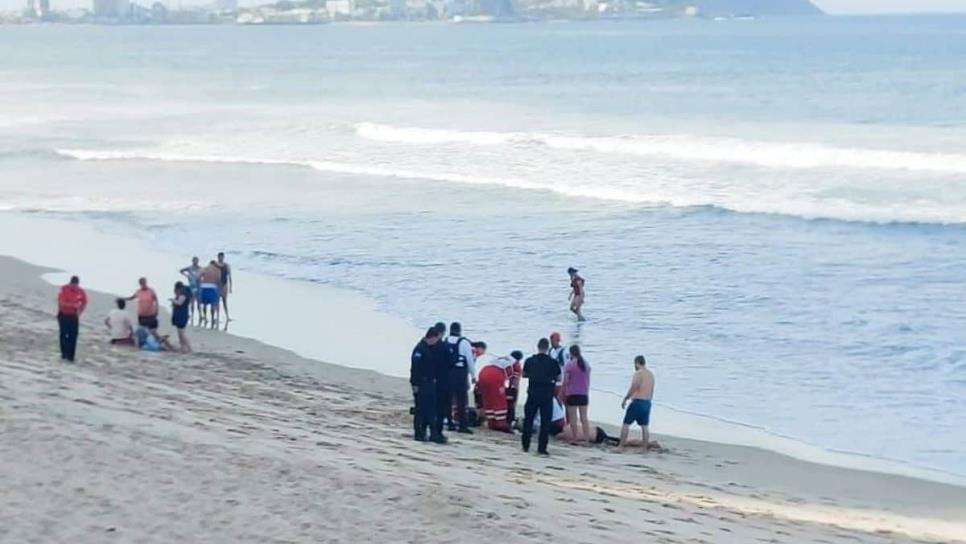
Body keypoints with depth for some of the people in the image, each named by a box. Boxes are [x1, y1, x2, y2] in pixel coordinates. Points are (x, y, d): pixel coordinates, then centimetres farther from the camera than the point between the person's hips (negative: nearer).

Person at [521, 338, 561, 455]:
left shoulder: (530, 361, -2)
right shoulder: (552, 362, -7)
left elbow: (524, 374, 9)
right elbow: (558, 378, -1)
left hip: (533, 393, 2)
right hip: (547, 395, -2)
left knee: (528, 419, 14)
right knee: (545, 422, 4)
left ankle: (525, 445, 15)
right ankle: (542, 448, 1)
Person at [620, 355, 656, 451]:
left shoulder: (638, 373, -11)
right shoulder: (651, 375, 13)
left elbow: (632, 389, -15)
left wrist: (625, 399, -5)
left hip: (637, 401, -7)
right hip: (647, 402, 7)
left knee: (626, 424, -1)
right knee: (644, 426, 9)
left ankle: (621, 446, -3)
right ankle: (645, 448, 8)